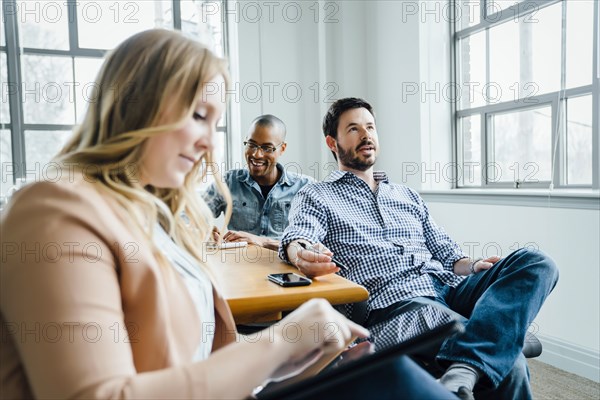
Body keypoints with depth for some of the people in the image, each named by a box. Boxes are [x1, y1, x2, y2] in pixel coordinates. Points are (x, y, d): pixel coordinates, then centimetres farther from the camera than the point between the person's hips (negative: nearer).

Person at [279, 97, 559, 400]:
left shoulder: (407, 196, 29)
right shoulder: (316, 197, 13)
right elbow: (298, 237, -8)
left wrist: (472, 267, 2)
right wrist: (302, 254, -33)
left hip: (446, 288, 8)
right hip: (390, 304, -7)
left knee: (536, 263, -23)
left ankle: (462, 371, -35)